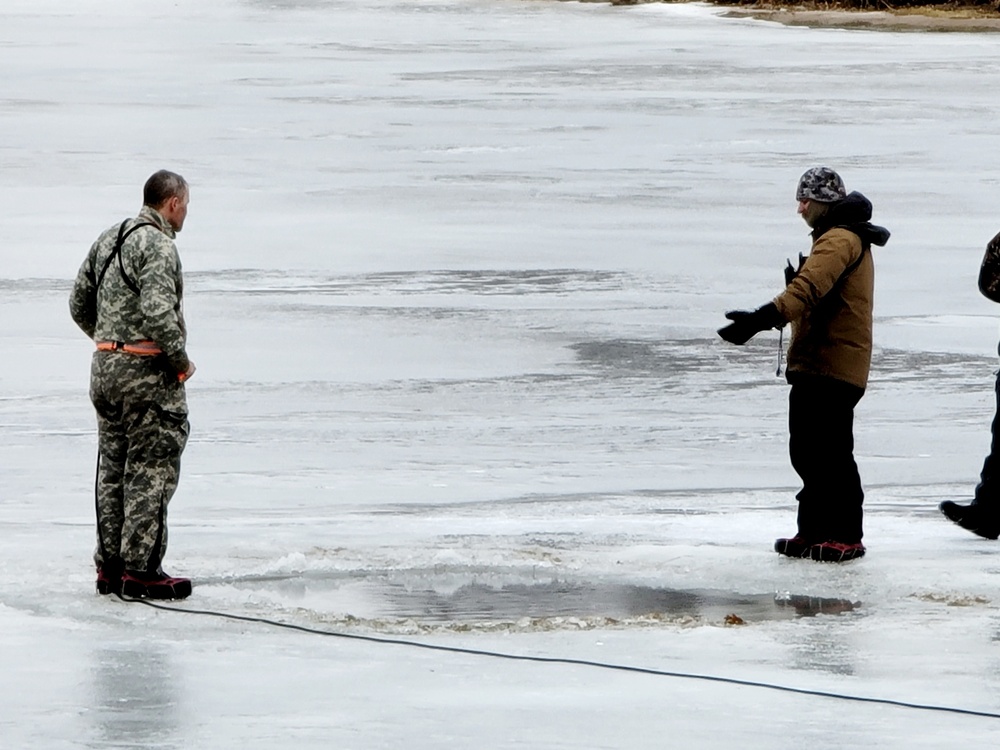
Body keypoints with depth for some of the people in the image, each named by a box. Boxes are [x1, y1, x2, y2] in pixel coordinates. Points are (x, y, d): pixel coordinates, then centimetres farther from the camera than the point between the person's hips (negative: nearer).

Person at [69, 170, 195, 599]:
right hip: (148, 371, -9)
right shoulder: (157, 245, -15)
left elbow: (79, 305, 17)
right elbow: (158, 312, -25)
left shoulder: (108, 239, 12)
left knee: (113, 468, 13)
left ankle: (109, 565, 16)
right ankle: (141, 570, -5)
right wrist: (181, 360, -13)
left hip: (105, 367, 9)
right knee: (151, 469, -4)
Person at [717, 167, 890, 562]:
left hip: (831, 369, -11)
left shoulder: (839, 240, -15)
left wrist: (764, 318, -43)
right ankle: (814, 532, 21)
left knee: (830, 454, -7)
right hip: (814, 365, 11)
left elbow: (810, 288, -32)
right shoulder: (844, 238, 21)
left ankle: (845, 537, -3)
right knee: (807, 452, 14)